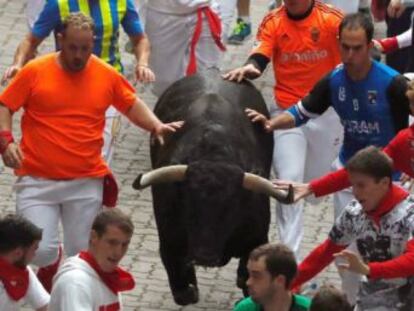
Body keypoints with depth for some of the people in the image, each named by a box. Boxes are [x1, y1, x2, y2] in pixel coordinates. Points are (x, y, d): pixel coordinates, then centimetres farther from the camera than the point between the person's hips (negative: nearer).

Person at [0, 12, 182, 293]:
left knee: (82, 256, 5)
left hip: (86, 183, 2)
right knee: (41, 250, -11)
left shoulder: (108, 76, 2)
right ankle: (50, 269, 24)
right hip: (37, 181, -2)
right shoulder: (35, 72, -4)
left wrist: (156, 125, 0)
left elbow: (132, 104, 17)